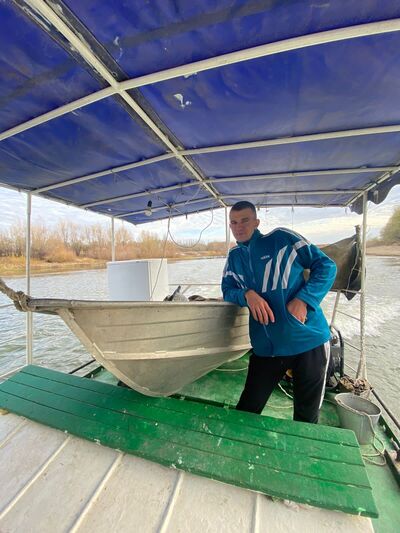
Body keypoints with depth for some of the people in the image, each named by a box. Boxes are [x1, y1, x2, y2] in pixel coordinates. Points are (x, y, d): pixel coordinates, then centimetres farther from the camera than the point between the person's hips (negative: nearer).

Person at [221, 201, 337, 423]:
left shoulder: (282, 237, -6)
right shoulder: (234, 256, 8)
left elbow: (327, 266, -3)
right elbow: (227, 290, 9)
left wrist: (303, 299, -16)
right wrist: (247, 294, -13)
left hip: (308, 340, -2)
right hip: (265, 347, 3)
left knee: (306, 417, 17)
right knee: (247, 408, 13)